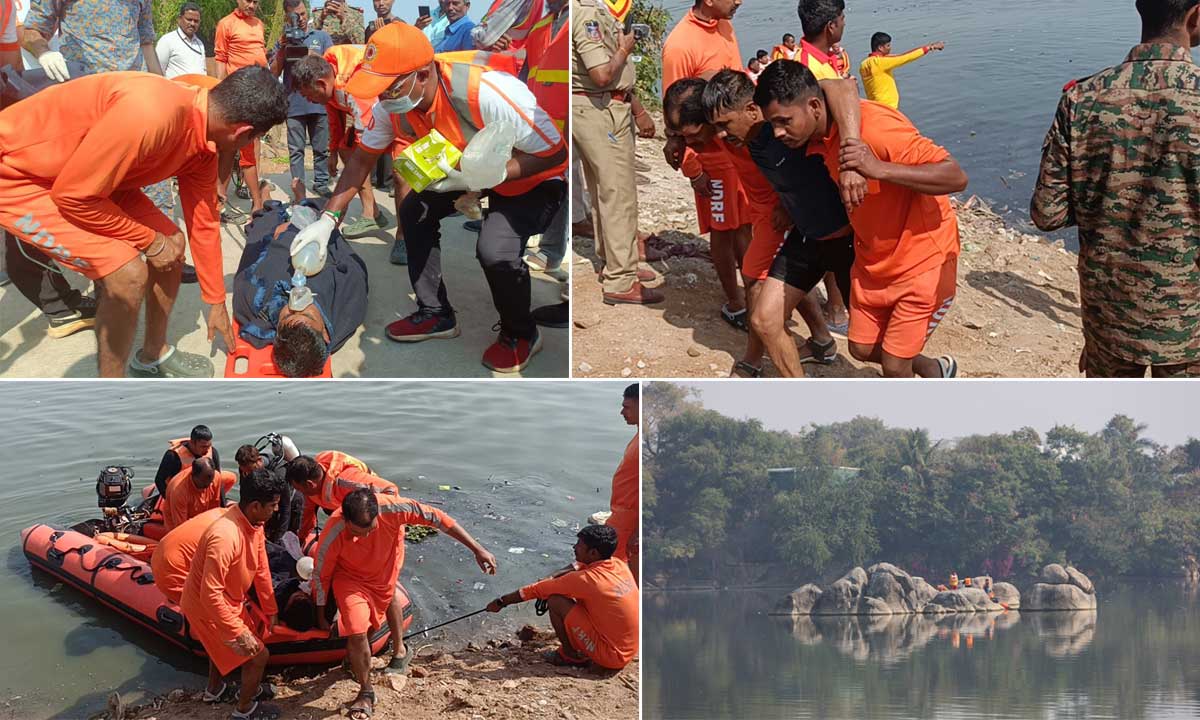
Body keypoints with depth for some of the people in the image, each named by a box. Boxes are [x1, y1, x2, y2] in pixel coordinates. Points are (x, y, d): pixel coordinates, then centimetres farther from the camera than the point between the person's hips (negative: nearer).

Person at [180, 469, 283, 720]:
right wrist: (239, 632, -33)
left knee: (221, 642, 33)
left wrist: (270, 610, 8)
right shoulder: (225, 536, -39)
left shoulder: (254, 523, -11)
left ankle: (215, 689, 57)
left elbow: (261, 569, 1)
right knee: (258, 655, 2)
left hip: (227, 600, 9)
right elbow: (210, 594, -38)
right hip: (207, 608, -9)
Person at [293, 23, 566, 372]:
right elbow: (362, 160, -1)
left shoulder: (486, 94, -40)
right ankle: (436, 315, 17)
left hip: (533, 178, -7)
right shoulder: (393, 102, -17)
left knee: (495, 249, -28)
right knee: (415, 210, -2)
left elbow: (555, 154, -32)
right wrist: (327, 219, -9)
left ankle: (520, 336, 1)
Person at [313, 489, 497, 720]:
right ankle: (366, 693, 10)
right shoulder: (333, 536, -38)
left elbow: (435, 517, -30)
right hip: (350, 577, -2)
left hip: (386, 567, 3)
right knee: (356, 633, -13)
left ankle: (399, 650, 59)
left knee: (388, 597, 30)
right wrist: (321, 617, -5)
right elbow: (321, 575, -19)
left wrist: (477, 549, -28)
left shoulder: (391, 508, -40)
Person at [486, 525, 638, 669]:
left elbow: (536, 591, -10)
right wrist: (552, 580, 8)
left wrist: (501, 602, 2)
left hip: (611, 657, -8)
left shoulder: (585, 579, -21)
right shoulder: (619, 565, -1)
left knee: (556, 601, -10)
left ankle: (570, 655, 9)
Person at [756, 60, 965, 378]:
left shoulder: (875, 126, -31)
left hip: (922, 260, -8)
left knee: (893, 366, -3)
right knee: (862, 349, 16)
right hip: (871, 259, 8)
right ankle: (936, 370, 42)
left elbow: (956, 178, -32)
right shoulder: (815, 139, -5)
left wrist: (879, 169, -42)